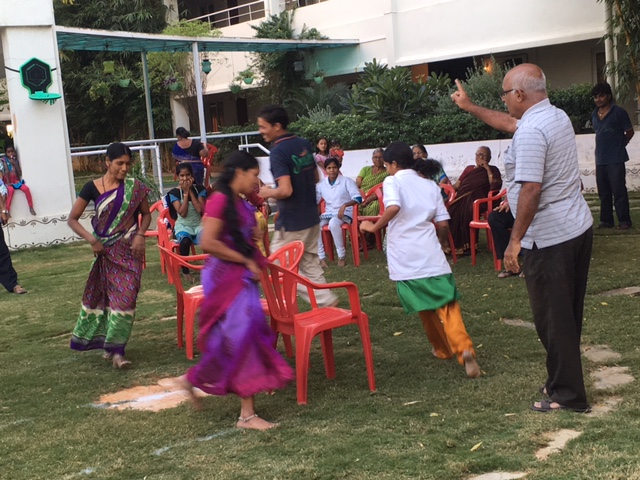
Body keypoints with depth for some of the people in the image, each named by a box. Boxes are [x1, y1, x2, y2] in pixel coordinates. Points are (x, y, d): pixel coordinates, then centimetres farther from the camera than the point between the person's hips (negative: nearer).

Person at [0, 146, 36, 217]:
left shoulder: (15, 160, 8)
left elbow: (20, 173, 0)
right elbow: (6, 172, -10)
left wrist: (15, 164, -10)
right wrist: (8, 182, -18)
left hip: (16, 181, 3)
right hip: (8, 182, -3)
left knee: (26, 188, -23)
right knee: (11, 190, -35)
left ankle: (31, 207, -13)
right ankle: (7, 210, -31)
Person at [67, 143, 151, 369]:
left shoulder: (134, 187, -2)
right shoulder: (92, 187, -5)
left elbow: (146, 214, 10)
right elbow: (72, 219, -2)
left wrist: (140, 234, -8)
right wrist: (92, 240, -12)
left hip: (129, 250, 0)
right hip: (105, 251, 0)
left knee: (125, 297, -5)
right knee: (105, 296, 8)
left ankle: (116, 350, -1)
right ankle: (110, 345, 23)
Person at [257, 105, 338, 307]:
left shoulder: (278, 152, -18)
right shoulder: (305, 144, 6)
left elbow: (285, 190, -26)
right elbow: (315, 178, 16)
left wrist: (268, 193, -8)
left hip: (291, 223, -8)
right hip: (311, 217, 8)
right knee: (310, 264, 16)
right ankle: (327, 300, 15)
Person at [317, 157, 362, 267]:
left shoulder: (346, 181, -6)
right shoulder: (321, 184, 6)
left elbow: (358, 198, -14)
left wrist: (344, 205, -30)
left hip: (344, 213, -5)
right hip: (328, 213, 5)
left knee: (333, 224, -39)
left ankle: (342, 256, -22)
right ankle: (321, 258, -19)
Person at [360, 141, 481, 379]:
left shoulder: (393, 181, 0)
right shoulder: (430, 184, 13)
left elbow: (393, 207, -23)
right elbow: (442, 224, 9)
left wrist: (374, 227, -10)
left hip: (405, 258, -2)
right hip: (430, 253, 2)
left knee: (424, 306, 14)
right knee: (446, 303, -3)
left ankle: (443, 348, 26)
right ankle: (464, 349, -23)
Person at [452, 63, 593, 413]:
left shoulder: (530, 133, -21)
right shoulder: (557, 117, 11)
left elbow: (530, 190, -27)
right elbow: (510, 123, 27)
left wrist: (515, 240, -21)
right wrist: (470, 107, 36)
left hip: (549, 240, -10)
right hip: (579, 228, 10)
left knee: (552, 318, 1)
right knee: (568, 314, 17)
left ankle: (567, 395, 10)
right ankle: (563, 381, 30)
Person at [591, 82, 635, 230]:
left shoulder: (619, 112, -7)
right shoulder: (594, 115, 9)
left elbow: (630, 132, 1)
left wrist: (619, 145, 8)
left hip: (615, 159, -6)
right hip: (600, 159, 6)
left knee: (619, 191, -6)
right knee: (604, 192, 10)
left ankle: (624, 221, 0)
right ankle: (606, 220, 18)